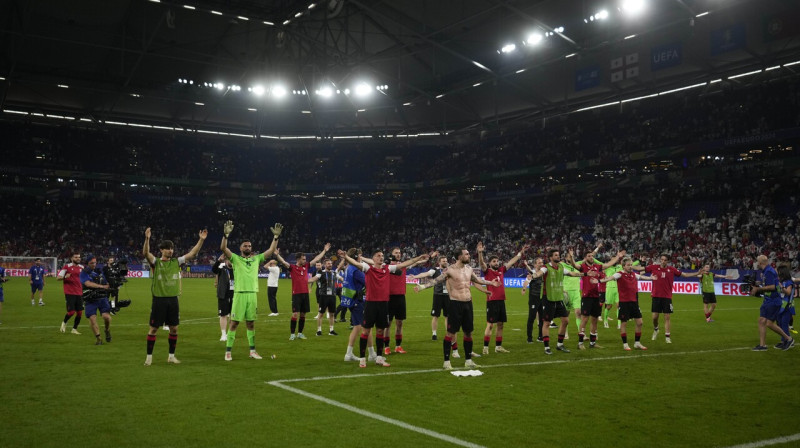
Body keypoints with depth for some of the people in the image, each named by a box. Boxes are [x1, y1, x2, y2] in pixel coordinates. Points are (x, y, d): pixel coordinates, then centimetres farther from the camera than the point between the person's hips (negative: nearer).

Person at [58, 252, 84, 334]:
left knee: (79, 313, 2)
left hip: (79, 293, 5)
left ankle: (74, 329, 18)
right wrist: (65, 277, -26)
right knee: (71, 312, -10)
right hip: (70, 293, -5)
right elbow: (58, 277, -7)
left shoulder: (82, 268, 11)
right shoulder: (67, 266, -3)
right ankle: (64, 323, 22)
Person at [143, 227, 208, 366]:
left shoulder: (176, 262, 7)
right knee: (153, 329, 1)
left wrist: (201, 240, -5)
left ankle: (171, 356, 18)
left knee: (174, 328, 7)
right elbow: (145, 253, -20)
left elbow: (192, 254, 4)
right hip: (159, 299, -4)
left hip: (173, 299, 4)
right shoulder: (155, 262, -2)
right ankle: (149, 356, 12)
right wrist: (147, 239, -37)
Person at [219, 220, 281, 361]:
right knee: (234, 323, -1)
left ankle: (252, 351, 18)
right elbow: (223, 248, -12)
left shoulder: (257, 258, 13)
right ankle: (228, 351, 5)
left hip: (253, 294, 4)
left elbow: (271, 250, 11)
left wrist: (276, 236, 1)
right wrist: (226, 234, -25)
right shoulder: (235, 258, 3)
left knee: (251, 323, 11)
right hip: (239, 294, -4)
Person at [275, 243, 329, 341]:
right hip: (296, 294, -5)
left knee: (303, 314, 9)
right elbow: (283, 262, -18)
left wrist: (324, 251, 25)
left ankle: (300, 333, 19)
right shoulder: (292, 267, -4)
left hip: (305, 293, 5)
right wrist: (277, 255, -35)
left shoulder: (306, 266, 10)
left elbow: (316, 259, 19)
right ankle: (292, 334, 0)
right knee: (295, 314, -7)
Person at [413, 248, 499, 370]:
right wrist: (423, 287, -22)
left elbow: (477, 280, 27)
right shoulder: (450, 270, -9)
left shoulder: (469, 268, 10)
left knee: (468, 332, 11)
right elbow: (436, 281, -10)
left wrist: (491, 283, 37)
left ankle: (468, 360, 22)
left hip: (468, 303, 6)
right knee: (450, 333, -3)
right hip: (455, 304, -6)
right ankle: (446, 362, 5)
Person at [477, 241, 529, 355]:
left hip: (501, 301, 6)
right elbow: (481, 263, -20)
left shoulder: (501, 270, 13)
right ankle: (485, 347, -2)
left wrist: (521, 252, 26)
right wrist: (480, 252, -37)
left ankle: (498, 347, 20)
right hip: (492, 301, -6)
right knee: (490, 325, -7)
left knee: (500, 325, 11)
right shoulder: (487, 271, -2)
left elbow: (512, 261, 22)